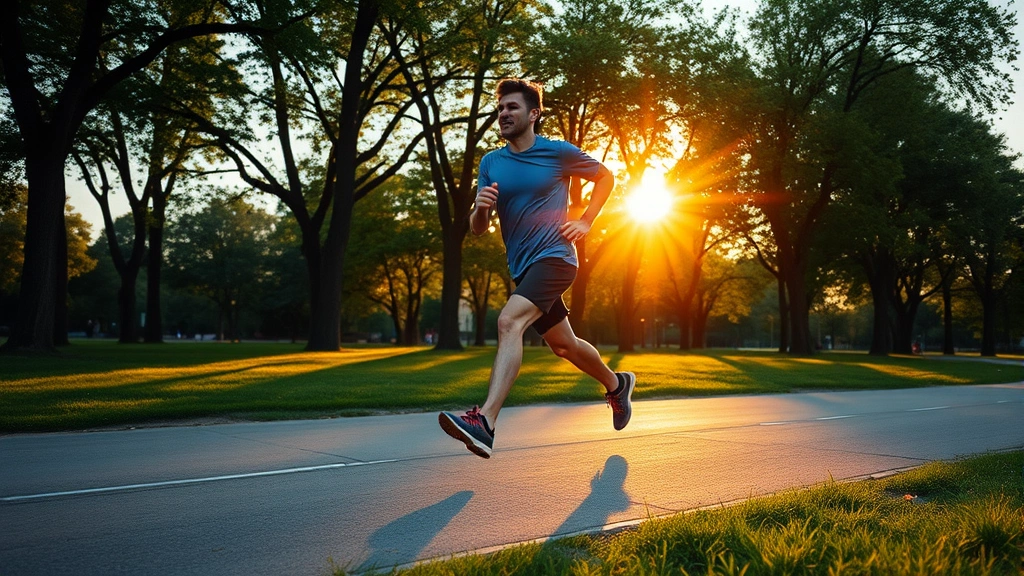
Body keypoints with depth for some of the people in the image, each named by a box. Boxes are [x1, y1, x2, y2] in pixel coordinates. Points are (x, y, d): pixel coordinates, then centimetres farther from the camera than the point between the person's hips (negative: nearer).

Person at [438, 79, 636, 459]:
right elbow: (477, 229, 5)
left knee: (509, 321, -29)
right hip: (522, 268, 7)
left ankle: (484, 423, -39)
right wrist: (481, 208, -18)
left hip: (554, 257, -7)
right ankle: (616, 384, 47)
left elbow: (605, 176, 12)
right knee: (563, 346, 19)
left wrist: (586, 222, 1)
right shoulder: (490, 163, 7)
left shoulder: (559, 152, -4)